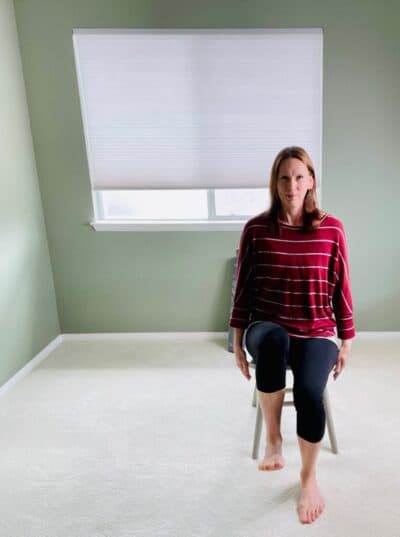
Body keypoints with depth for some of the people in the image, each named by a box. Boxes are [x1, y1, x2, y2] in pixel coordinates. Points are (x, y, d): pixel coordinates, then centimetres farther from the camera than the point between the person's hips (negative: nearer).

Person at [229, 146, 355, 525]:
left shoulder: (332, 229, -2)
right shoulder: (256, 229, -3)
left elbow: (341, 289, 4)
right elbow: (243, 287, 1)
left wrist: (346, 342, 6)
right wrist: (238, 340, 1)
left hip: (317, 333, 1)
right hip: (268, 328, 0)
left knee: (308, 392, -26)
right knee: (273, 340, -38)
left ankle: (308, 476, 8)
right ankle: (273, 438, -13)